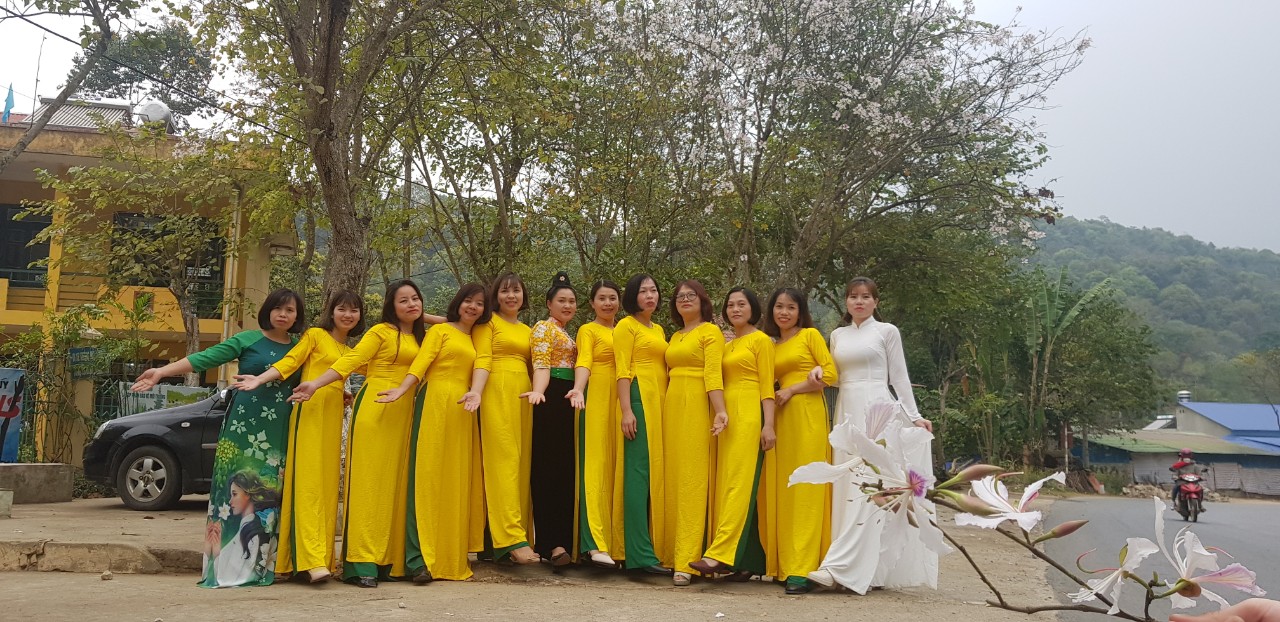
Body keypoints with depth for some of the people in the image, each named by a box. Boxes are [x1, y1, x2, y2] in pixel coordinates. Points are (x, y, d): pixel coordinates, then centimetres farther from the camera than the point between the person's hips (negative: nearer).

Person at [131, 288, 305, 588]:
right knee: (233, 491, -4)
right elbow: (205, 358, -4)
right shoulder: (248, 339, 1)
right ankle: (224, 564, 1)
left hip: (279, 434, 3)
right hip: (242, 426, -3)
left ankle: (259, 566, 10)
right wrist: (162, 371, -13)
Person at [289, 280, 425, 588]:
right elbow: (350, 360, -7)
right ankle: (360, 562, -6)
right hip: (374, 409, -6)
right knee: (368, 481, -7)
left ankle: (386, 559, 8)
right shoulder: (381, 332, 1)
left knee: (394, 484, 4)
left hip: (403, 413, 6)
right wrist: (315, 385, -19)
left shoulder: (422, 337, 19)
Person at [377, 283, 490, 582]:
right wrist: (401, 390, -21)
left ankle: (452, 556, 7)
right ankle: (420, 559, -12)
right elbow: (421, 363, -6)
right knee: (429, 477, -9)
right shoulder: (440, 330, 8)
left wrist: (476, 393, -2)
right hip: (435, 404, -5)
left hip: (462, 412, 5)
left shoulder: (476, 339, 23)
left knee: (457, 482, 3)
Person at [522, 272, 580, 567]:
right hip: (551, 400, -9)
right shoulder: (544, 328, -2)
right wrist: (538, 391, -33)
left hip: (566, 402, 9)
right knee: (550, 468, -10)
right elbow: (541, 365, -16)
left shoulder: (565, 332, 25)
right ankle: (553, 543, -12)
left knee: (565, 469, 8)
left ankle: (560, 539, 13)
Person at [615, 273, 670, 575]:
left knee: (657, 472, 6)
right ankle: (641, 553, -12)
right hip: (639, 399, -8)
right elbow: (622, 371, -8)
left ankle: (657, 544, 11)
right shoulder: (626, 326, 0)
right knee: (640, 470, -11)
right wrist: (626, 411, -17)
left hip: (660, 402, 8)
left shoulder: (659, 329, 22)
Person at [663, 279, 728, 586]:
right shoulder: (675, 336, 21)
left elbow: (713, 372, -12)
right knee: (672, 478, 5)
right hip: (672, 405, 7)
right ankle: (671, 551, 11)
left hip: (697, 407, -7)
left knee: (692, 480, -9)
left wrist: (720, 410, -23)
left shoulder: (710, 331, 0)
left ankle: (686, 561, -11)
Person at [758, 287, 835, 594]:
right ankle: (780, 563, 6)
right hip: (780, 418, 6)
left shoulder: (810, 335, 5)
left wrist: (791, 390, -7)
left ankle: (802, 569, -12)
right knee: (778, 488, 1)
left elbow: (831, 374, -4)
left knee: (805, 489, -9)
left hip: (807, 415, -5)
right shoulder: (771, 345, 19)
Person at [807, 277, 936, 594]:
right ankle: (868, 567, 7)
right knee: (848, 486, 1)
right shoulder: (838, 335, 16)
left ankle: (838, 565, -20)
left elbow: (899, 377, 3)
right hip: (847, 410, 5)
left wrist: (914, 416, -1)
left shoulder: (887, 331, 4)